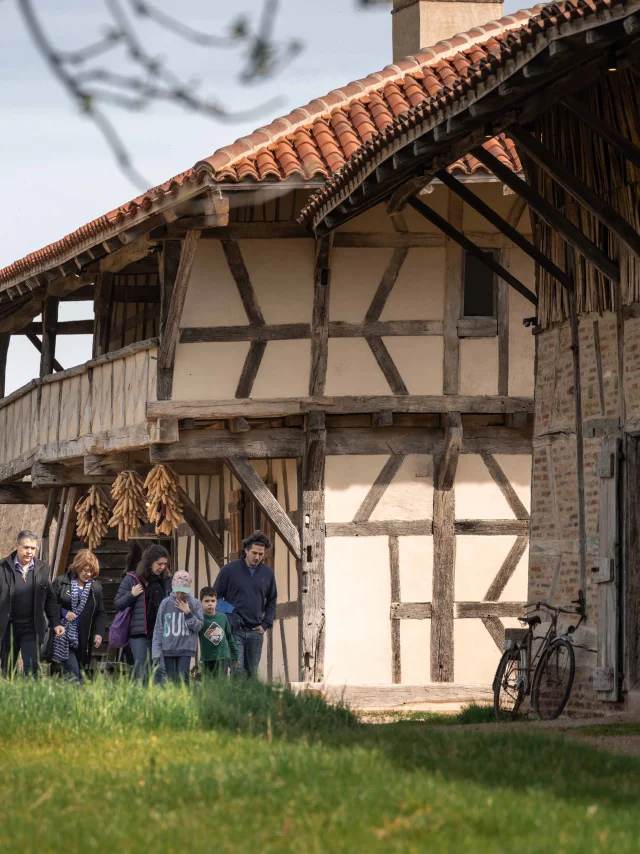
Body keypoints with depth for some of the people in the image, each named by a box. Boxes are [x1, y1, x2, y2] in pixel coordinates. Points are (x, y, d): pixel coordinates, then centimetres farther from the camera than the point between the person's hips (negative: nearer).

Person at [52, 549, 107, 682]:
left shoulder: (96, 588, 10)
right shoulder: (61, 582, 1)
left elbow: (101, 613, 13)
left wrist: (99, 633, 0)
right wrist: (63, 613, -12)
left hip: (84, 641, 3)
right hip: (64, 638, -3)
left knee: (81, 673, 3)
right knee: (73, 673, -15)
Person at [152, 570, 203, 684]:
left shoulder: (194, 604, 2)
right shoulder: (165, 603, 2)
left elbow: (198, 626, 1)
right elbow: (158, 629, 5)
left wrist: (187, 612, -11)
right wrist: (156, 652, 0)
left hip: (186, 648, -1)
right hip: (168, 648, 1)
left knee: (182, 677, -10)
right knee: (171, 678, 2)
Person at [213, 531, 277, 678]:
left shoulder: (268, 573, 8)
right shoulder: (229, 570, -3)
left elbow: (272, 601, 20)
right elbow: (215, 597, 2)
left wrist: (265, 624, 7)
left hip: (256, 632, 4)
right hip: (234, 631, -4)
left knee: (252, 674, 9)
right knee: (238, 672, -13)